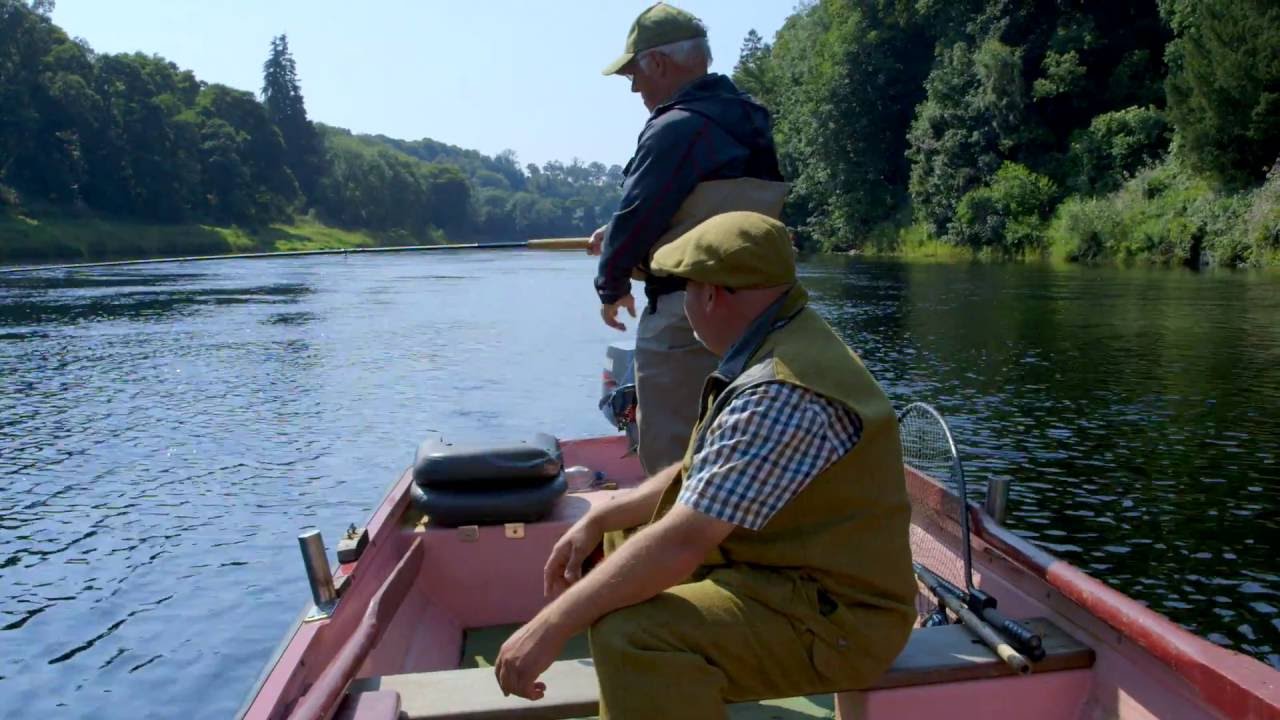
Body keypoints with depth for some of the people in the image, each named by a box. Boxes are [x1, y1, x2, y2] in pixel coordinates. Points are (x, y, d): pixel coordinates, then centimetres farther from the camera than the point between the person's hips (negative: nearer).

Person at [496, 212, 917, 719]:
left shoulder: (784, 393, -28)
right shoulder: (778, 348, 6)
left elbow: (681, 542, -32)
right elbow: (703, 474, 14)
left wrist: (552, 625, -25)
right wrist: (598, 520, 6)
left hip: (836, 615, -10)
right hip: (779, 567, 11)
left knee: (630, 634, -31)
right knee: (622, 549, 20)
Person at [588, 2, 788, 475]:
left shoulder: (676, 128, -16)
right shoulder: (742, 122, 13)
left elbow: (637, 214, -15)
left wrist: (611, 287, 1)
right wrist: (619, 235, 26)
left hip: (683, 315, -9)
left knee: (670, 454, 0)